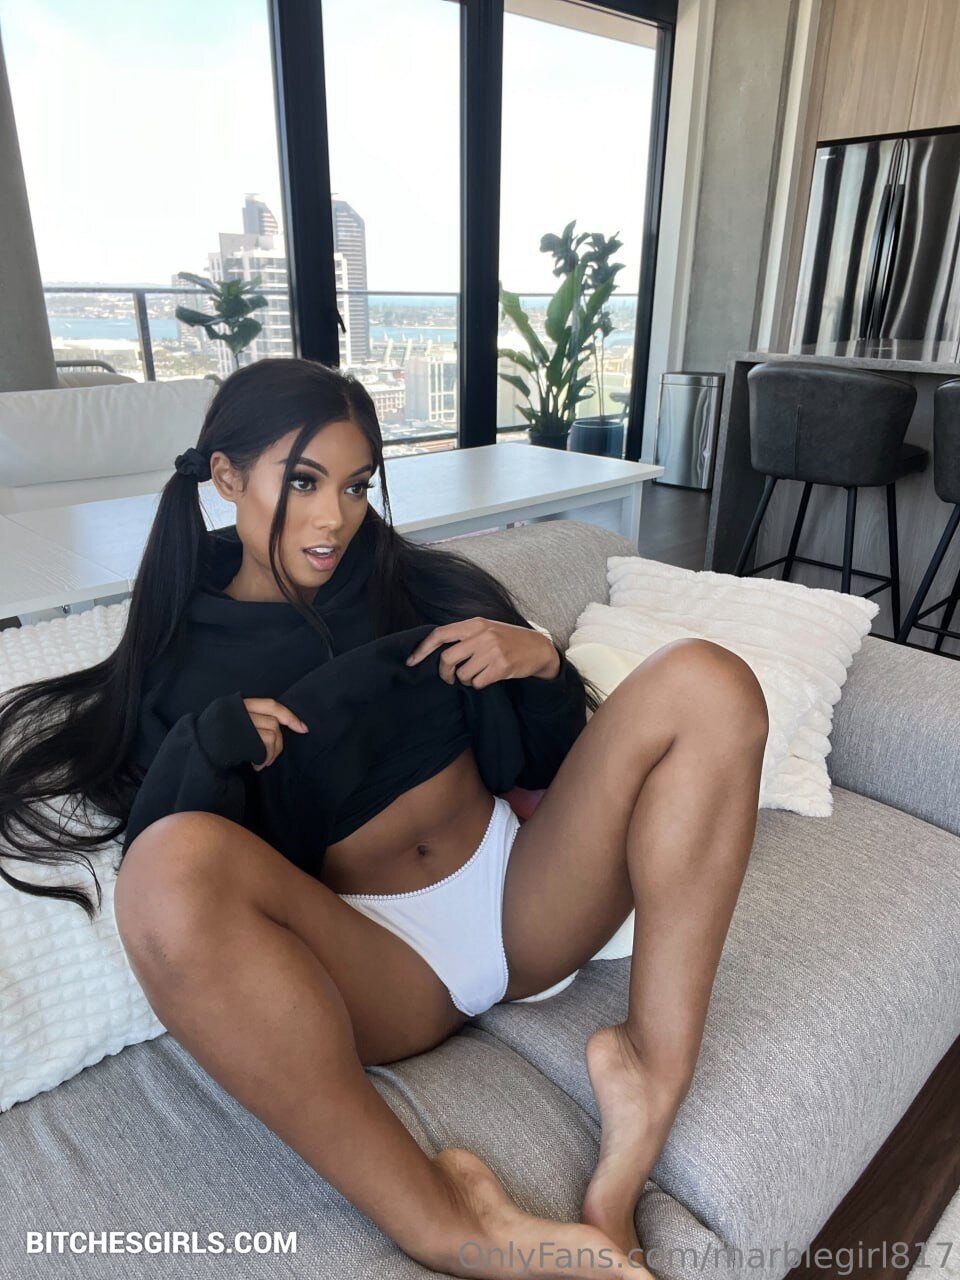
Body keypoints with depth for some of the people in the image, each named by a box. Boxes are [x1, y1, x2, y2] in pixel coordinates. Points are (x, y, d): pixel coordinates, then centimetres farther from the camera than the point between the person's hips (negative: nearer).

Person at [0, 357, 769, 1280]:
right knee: (174, 866, -32)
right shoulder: (179, 664, 5)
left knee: (706, 682, -13)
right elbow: (161, 863, -1)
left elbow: (555, 761, 12)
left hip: (522, 896, 3)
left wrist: (539, 664, -9)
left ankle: (652, 1089, -22)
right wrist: (205, 746, -18)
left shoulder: (426, 585, 8)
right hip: (369, 958, -2)